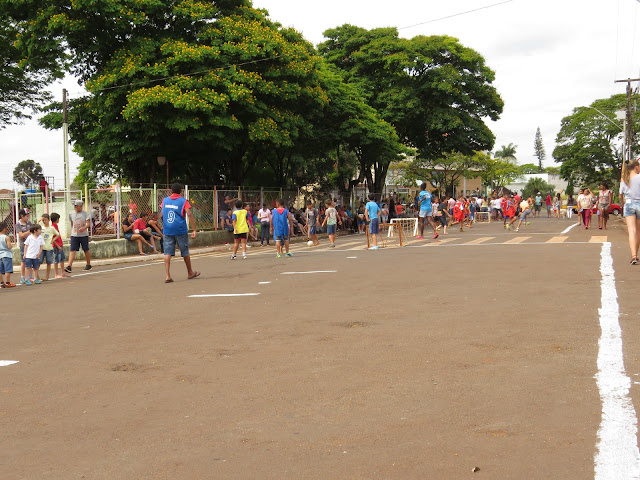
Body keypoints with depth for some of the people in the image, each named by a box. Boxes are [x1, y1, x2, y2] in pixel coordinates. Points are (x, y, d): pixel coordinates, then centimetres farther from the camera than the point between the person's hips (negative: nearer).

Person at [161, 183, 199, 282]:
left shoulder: (165, 200, 9)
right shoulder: (183, 201, -3)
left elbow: (162, 215, 14)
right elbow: (189, 215, -12)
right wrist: (194, 230, -14)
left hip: (167, 230, 3)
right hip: (181, 230, -2)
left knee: (168, 253, 0)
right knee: (185, 252, 12)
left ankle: (167, 275, -11)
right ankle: (190, 273, 28)